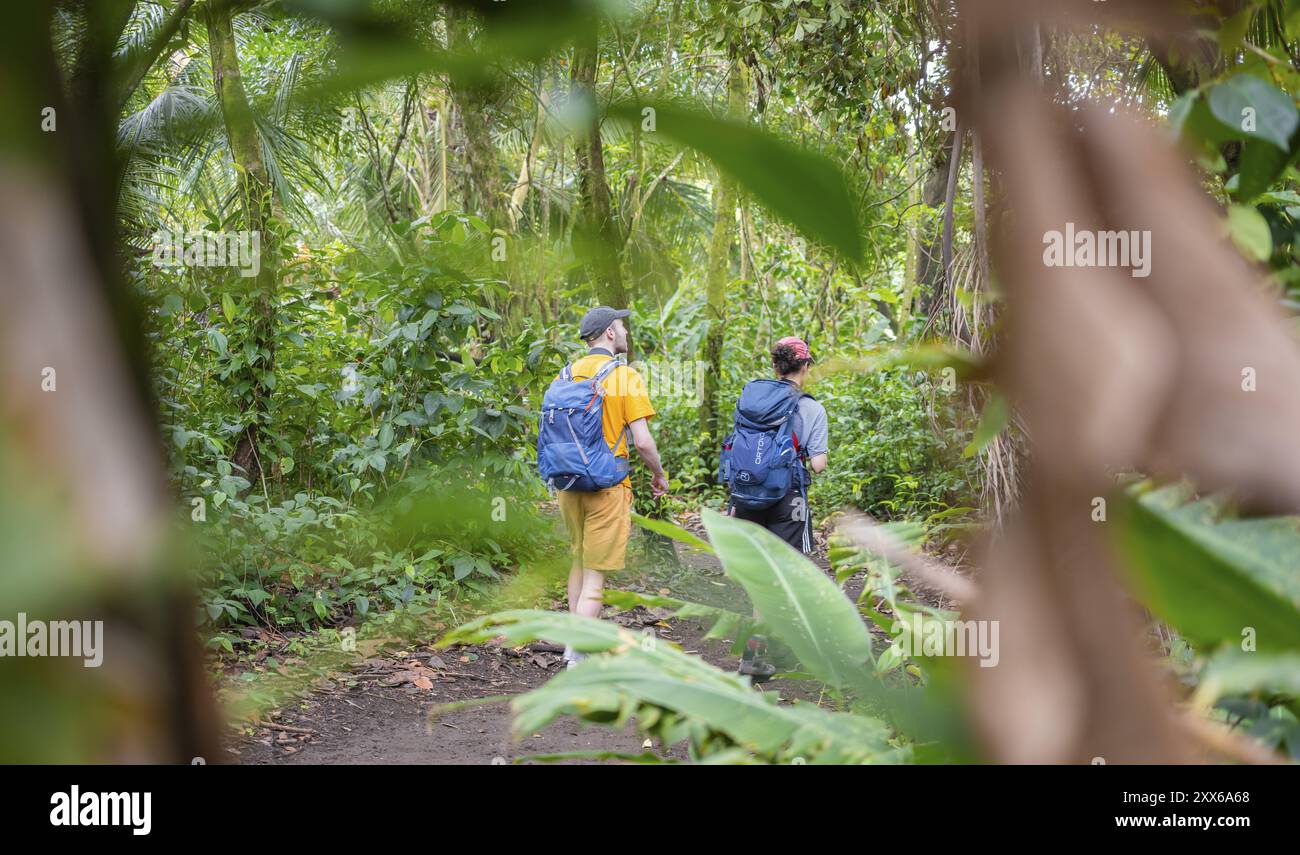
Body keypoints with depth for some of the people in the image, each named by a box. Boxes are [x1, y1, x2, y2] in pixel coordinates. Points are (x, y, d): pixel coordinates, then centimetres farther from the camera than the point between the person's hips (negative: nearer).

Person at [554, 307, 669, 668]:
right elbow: (642, 442, -14)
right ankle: (579, 658, -3)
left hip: (569, 485, 6)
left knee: (579, 561, 22)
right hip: (607, 487, -6)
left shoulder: (566, 376, 5)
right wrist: (659, 475, 3)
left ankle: (575, 643, 28)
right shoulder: (625, 377, -11)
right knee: (596, 573, 0)